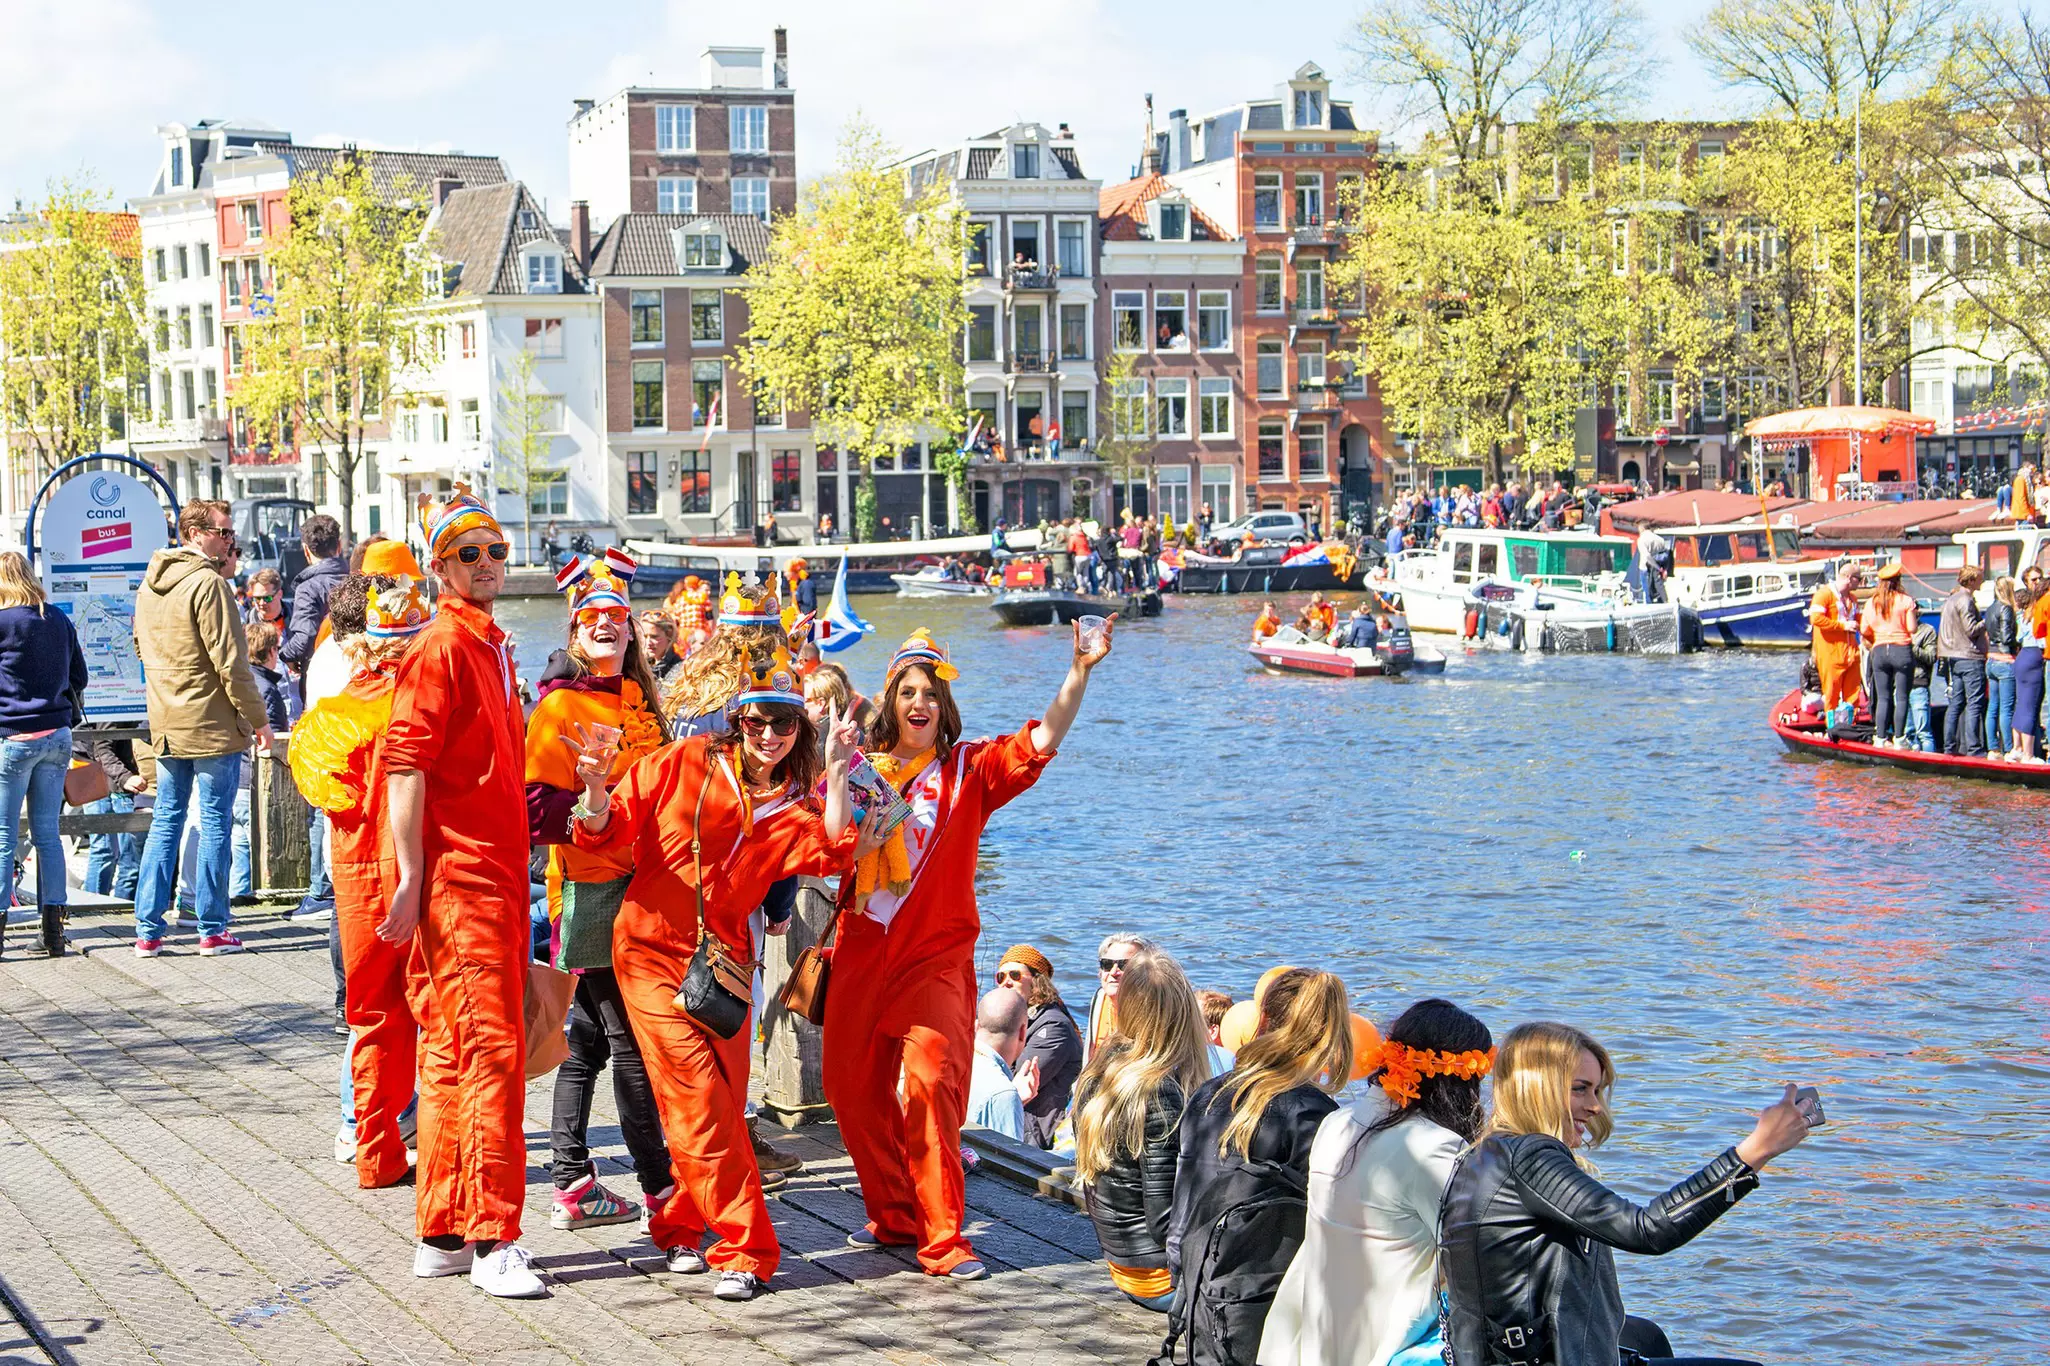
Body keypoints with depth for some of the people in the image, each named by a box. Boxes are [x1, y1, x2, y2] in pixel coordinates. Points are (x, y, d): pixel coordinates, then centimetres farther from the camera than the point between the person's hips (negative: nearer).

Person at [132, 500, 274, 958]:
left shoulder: (150, 584, 10)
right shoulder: (208, 583, -15)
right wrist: (258, 718, -11)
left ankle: (148, 931, 10)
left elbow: (143, 647, 20)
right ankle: (213, 931, 4)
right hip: (213, 726, -7)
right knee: (215, 823, 1)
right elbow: (230, 661, -17)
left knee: (166, 820, 11)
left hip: (165, 726, 7)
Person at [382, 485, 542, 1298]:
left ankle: (442, 1235, 18)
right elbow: (405, 764, -16)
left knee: (454, 1055, 12)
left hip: (497, 878, 9)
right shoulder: (441, 647, -10)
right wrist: (411, 878, -21)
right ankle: (493, 1241, -8)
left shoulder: (490, 646, 18)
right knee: (490, 1048, -10)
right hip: (458, 877, -9)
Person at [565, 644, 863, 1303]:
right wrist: (596, 790, -21)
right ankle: (743, 1248, -7)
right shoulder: (687, 763, -2)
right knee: (702, 1099, -11)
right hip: (652, 951, -4)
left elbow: (831, 853, -14)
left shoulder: (793, 806, 7)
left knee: (722, 1107, 3)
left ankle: (679, 1227, 23)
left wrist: (837, 774, -17)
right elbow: (610, 833, -1)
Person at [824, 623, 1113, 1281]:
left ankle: (942, 1238, -13)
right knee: (853, 1089, 6)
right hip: (862, 949, 3)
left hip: (935, 955, -3)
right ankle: (892, 1216, 24)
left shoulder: (969, 769, 3)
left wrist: (1079, 673, -21)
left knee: (930, 1083, -17)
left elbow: (1041, 741, -9)